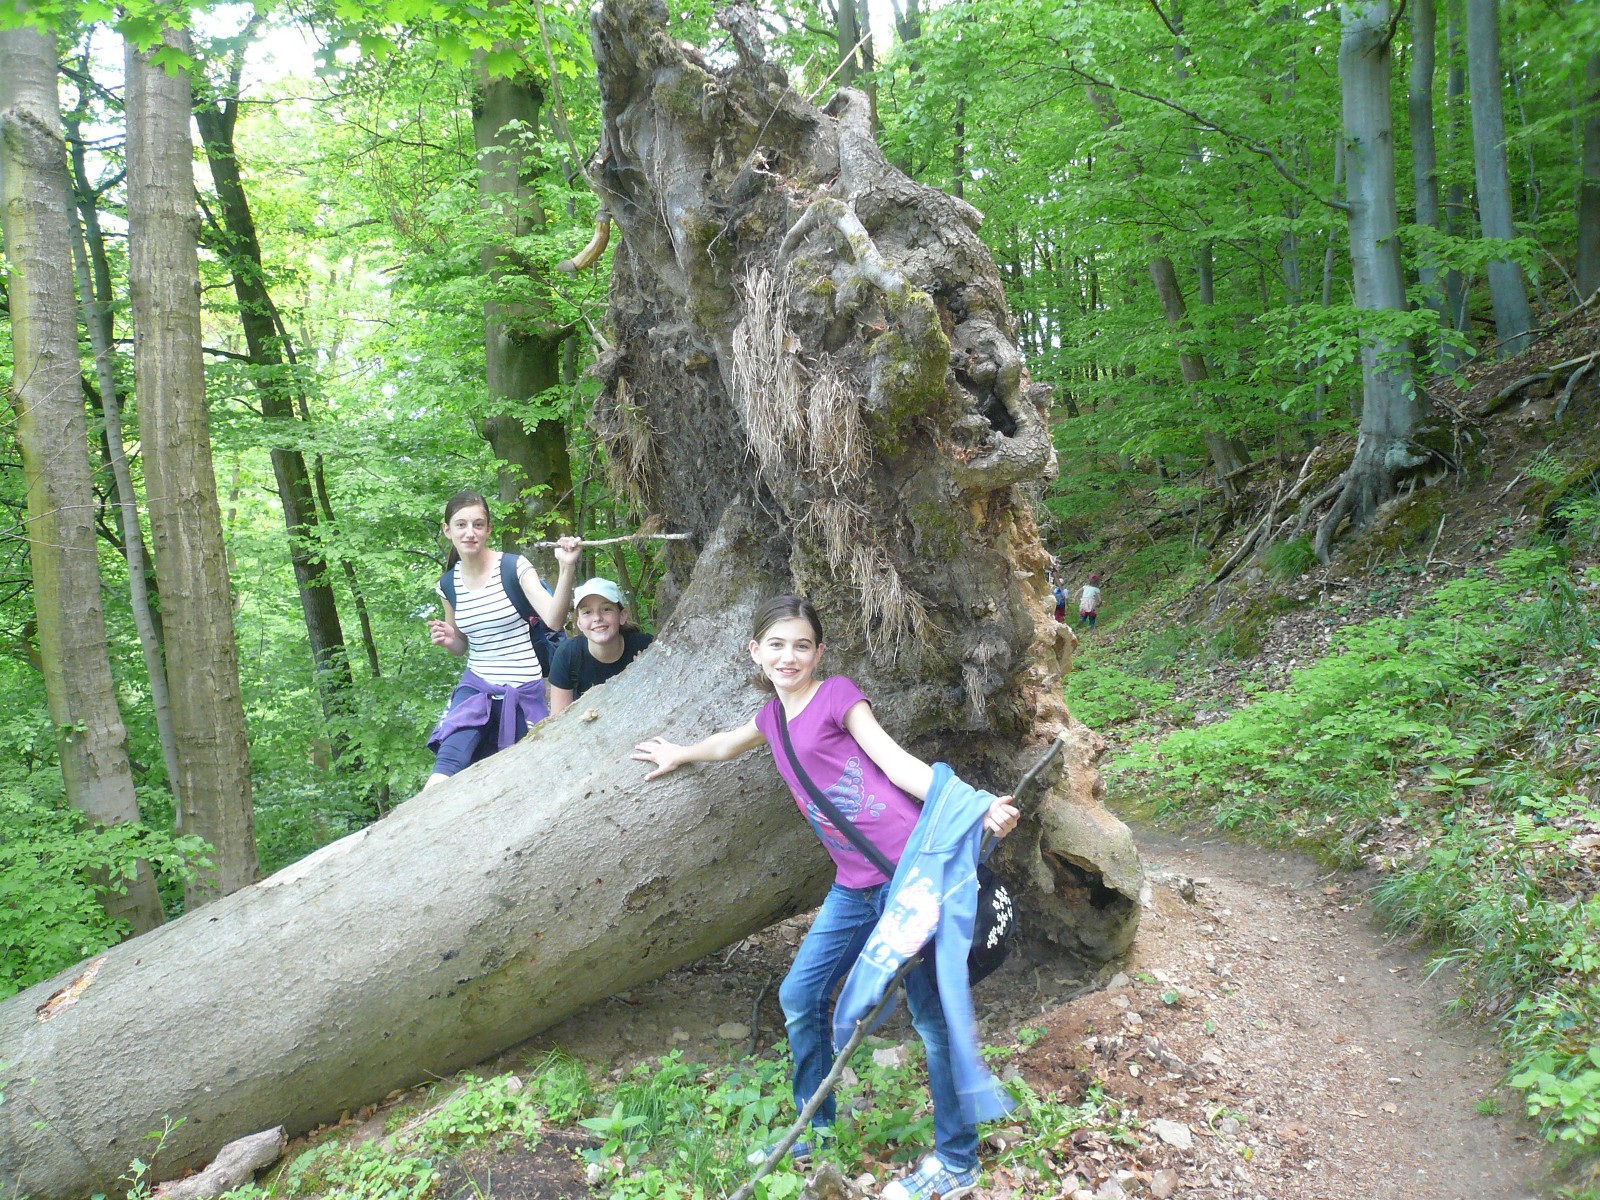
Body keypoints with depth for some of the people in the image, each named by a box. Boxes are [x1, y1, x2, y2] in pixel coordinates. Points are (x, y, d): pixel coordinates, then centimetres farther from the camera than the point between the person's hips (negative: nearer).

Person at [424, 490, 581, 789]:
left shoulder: (514, 567, -10)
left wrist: (567, 569, -37)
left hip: (522, 690, -3)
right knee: (450, 761, -25)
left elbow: (554, 620, -24)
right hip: (475, 686, 3)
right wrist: (446, 640, -6)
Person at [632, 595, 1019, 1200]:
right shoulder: (773, 715, 14)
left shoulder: (837, 695, -5)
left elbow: (897, 762, -12)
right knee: (799, 997, 12)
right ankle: (815, 1130, 32)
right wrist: (679, 754, 51)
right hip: (855, 885, 8)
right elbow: (731, 742, 36)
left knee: (931, 1013, 0)